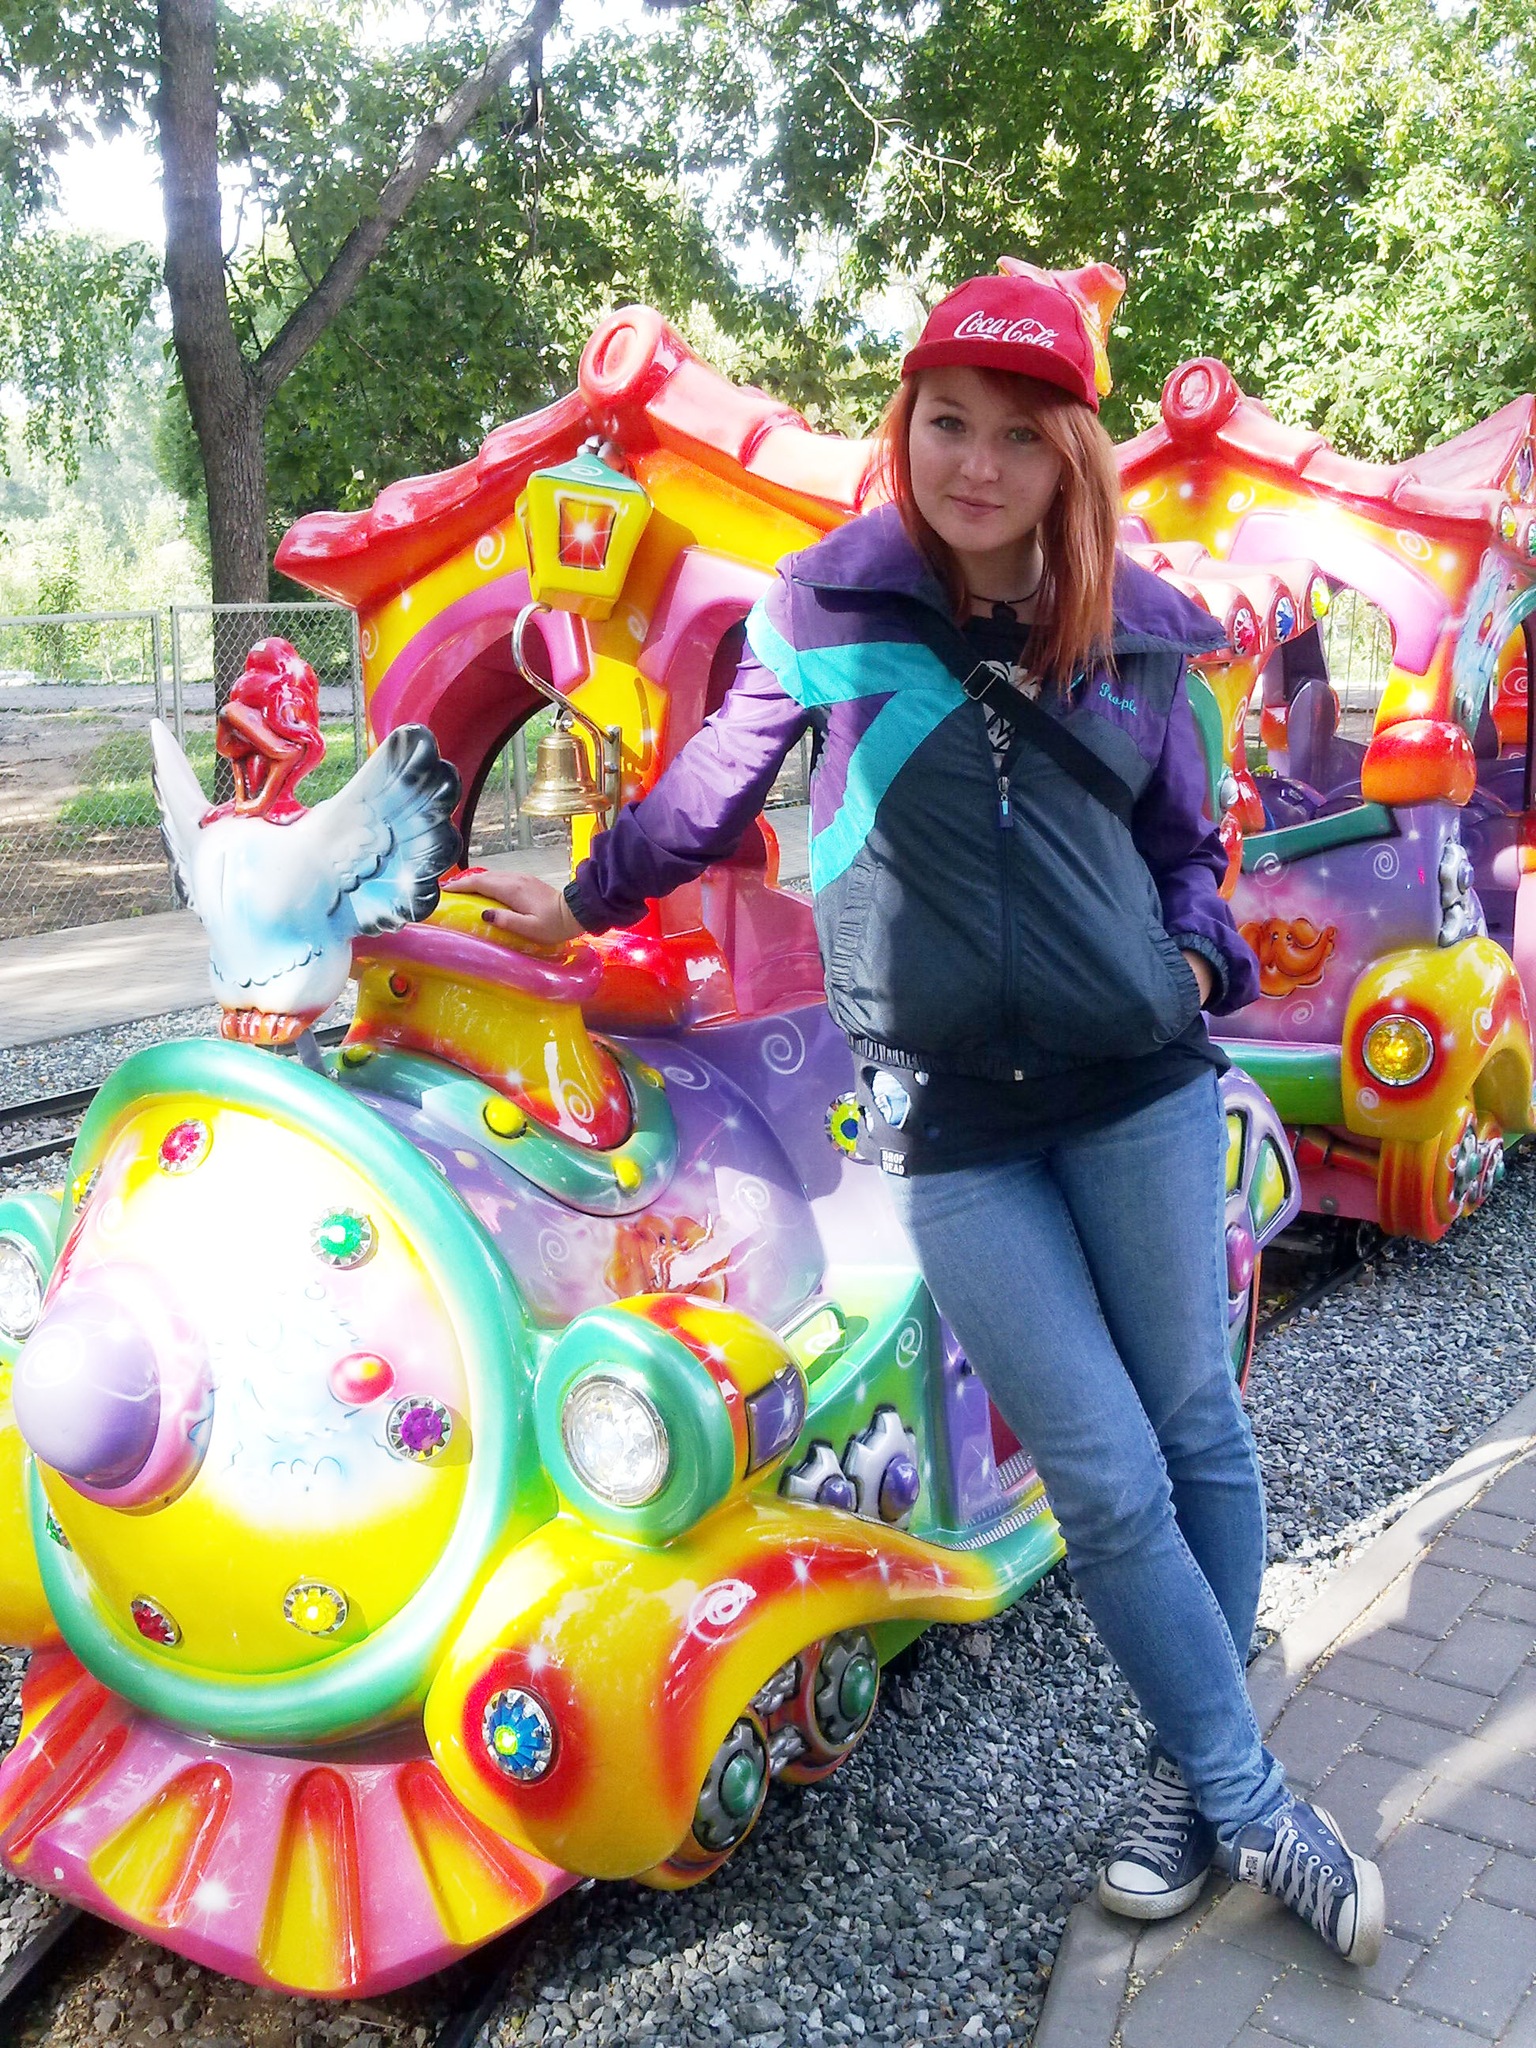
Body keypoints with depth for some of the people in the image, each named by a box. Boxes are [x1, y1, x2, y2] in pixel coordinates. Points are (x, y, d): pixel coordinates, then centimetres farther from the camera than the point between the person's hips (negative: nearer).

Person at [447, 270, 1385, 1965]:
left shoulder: (1138, 634, 5)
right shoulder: (832, 603, -2)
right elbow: (714, 784, 13)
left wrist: (1204, 960, 0)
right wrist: (587, 899, 24)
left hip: (1142, 1088, 3)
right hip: (953, 1125, -2)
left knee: (1194, 1431, 8)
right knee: (1109, 1483, -2)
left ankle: (1192, 1776, 30)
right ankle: (1253, 1806, 18)